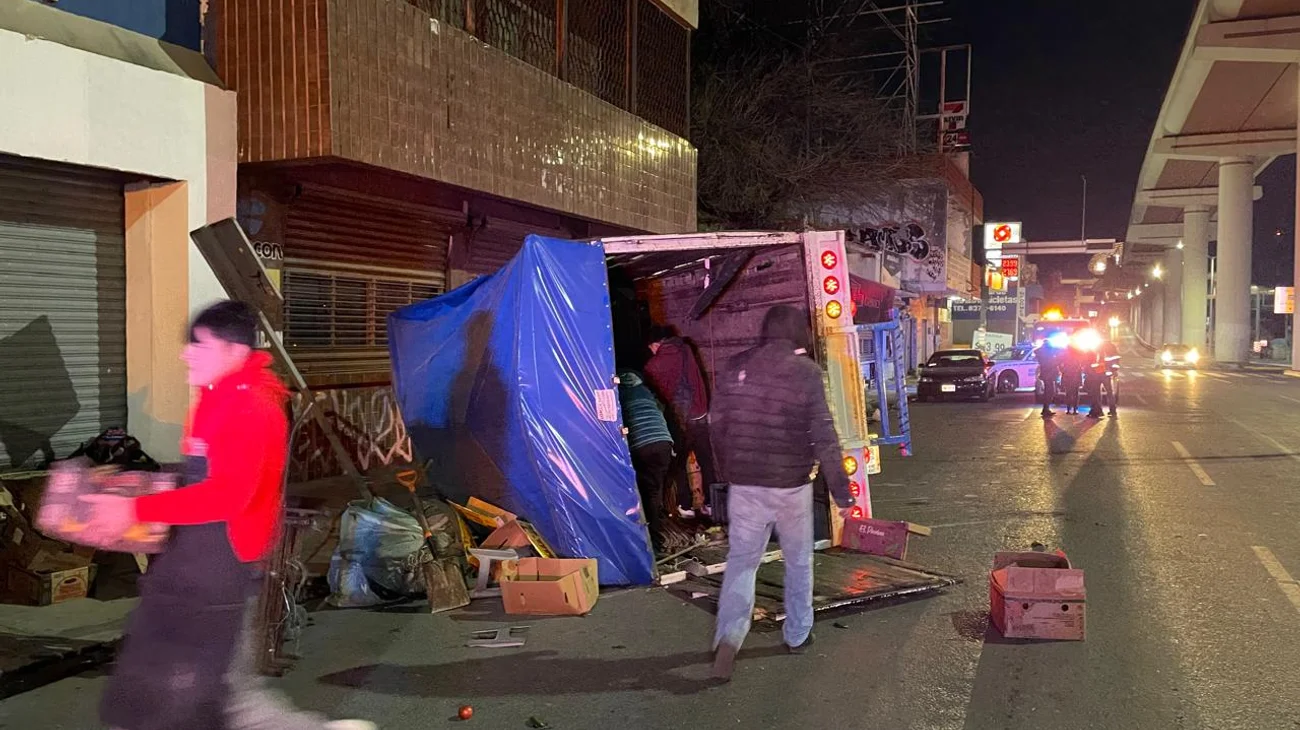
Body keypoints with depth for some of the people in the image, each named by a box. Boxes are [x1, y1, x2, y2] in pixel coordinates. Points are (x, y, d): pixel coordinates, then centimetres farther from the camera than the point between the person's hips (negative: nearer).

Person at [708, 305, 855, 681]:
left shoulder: (735, 368, 0)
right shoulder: (805, 372, -10)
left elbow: (718, 425, 7)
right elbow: (824, 436, -11)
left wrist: (727, 472, 20)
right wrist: (840, 488, -3)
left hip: (744, 484, 2)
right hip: (791, 485, -2)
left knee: (741, 560, 7)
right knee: (798, 561, 16)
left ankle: (728, 636, -10)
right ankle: (797, 635, 27)